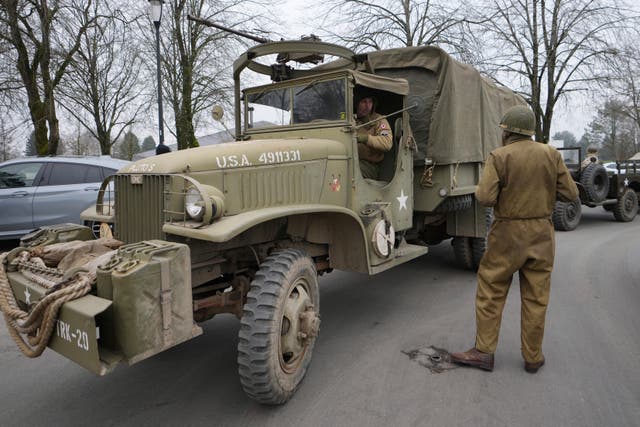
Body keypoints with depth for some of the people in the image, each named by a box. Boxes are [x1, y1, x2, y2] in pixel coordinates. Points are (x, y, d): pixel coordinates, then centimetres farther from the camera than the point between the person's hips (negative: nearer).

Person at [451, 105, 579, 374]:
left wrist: (480, 189, 3)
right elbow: (571, 194, 2)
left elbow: (485, 198, -19)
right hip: (541, 233, 4)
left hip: (508, 234, -3)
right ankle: (533, 357, 22)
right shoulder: (551, 155, 1)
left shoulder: (499, 156, -11)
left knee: (491, 293, 8)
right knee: (536, 298, 11)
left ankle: (484, 352, 13)